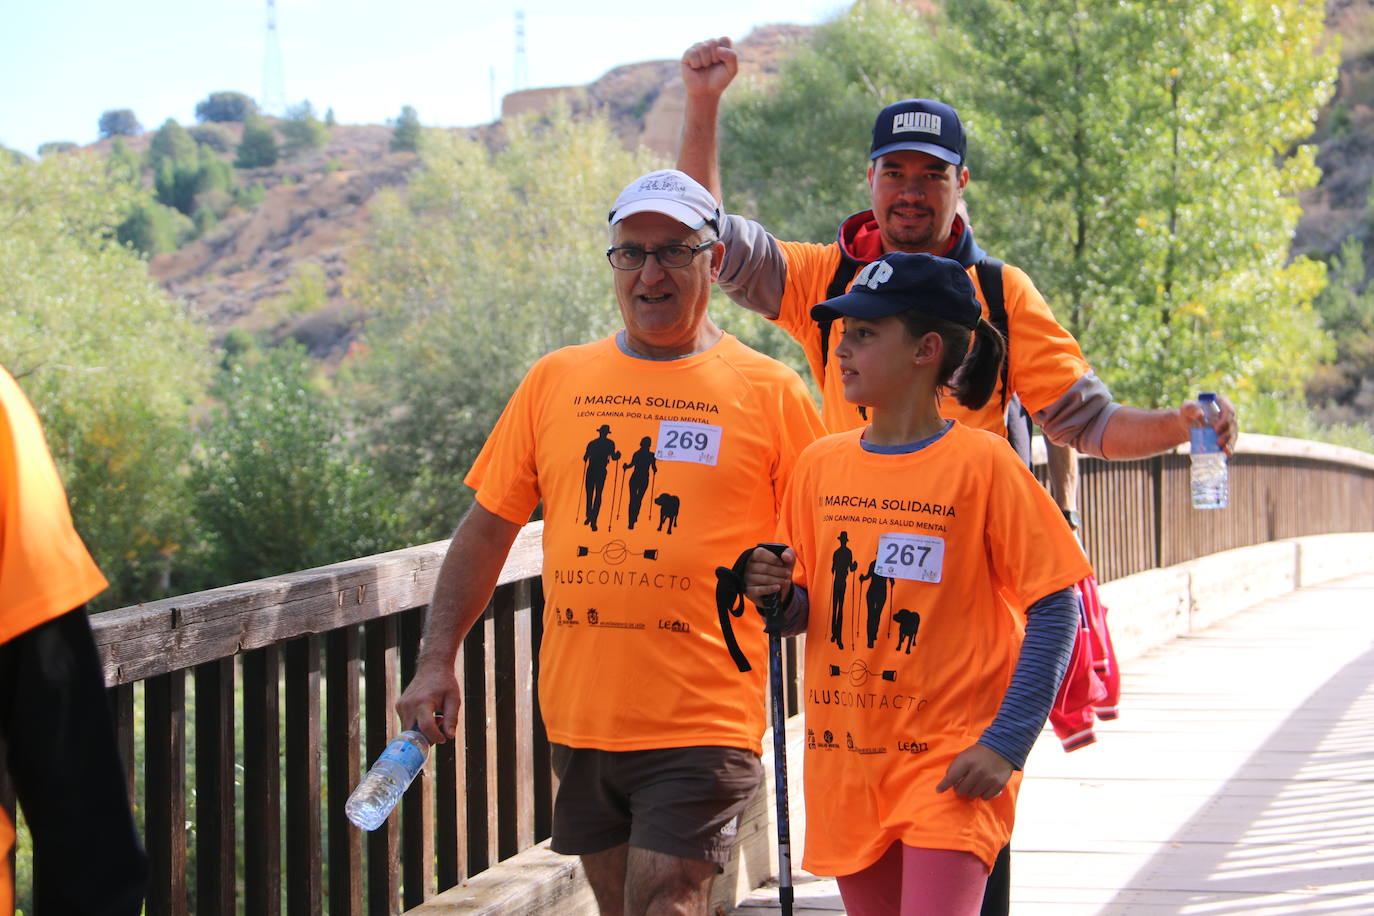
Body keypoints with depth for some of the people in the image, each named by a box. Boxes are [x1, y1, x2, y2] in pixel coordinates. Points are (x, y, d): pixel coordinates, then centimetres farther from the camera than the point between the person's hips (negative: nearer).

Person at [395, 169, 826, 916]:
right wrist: (436, 660, 5)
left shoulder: (769, 391, 0)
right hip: (579, 714, 4)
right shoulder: (555, 380, 9)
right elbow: (487, 527, 12)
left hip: (701, 721, -4)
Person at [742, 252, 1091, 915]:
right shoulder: (821, 463, 6)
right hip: (845, 761, 5)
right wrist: (774, 595, -8)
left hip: (949, 763, -5)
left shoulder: (979, 463, -8)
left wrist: (1005, 743, -13)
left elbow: (1054, 608, -8)